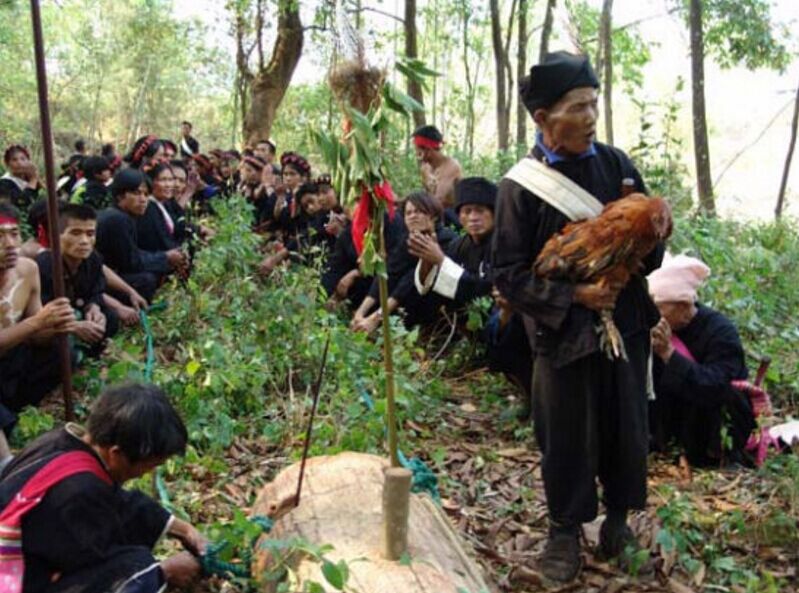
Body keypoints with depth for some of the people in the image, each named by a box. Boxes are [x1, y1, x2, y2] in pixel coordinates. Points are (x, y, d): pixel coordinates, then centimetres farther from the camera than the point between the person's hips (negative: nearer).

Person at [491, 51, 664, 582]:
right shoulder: (520, 186, -9)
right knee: (567, 438, 8)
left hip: (625, 323, 3)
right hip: (563, 332, -3)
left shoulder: (615, 164, 1)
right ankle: (566, 531, 30)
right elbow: (508, 273, -9)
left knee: (627, 429, 13)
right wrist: (573, 296, -19)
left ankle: (618, 519, 37)